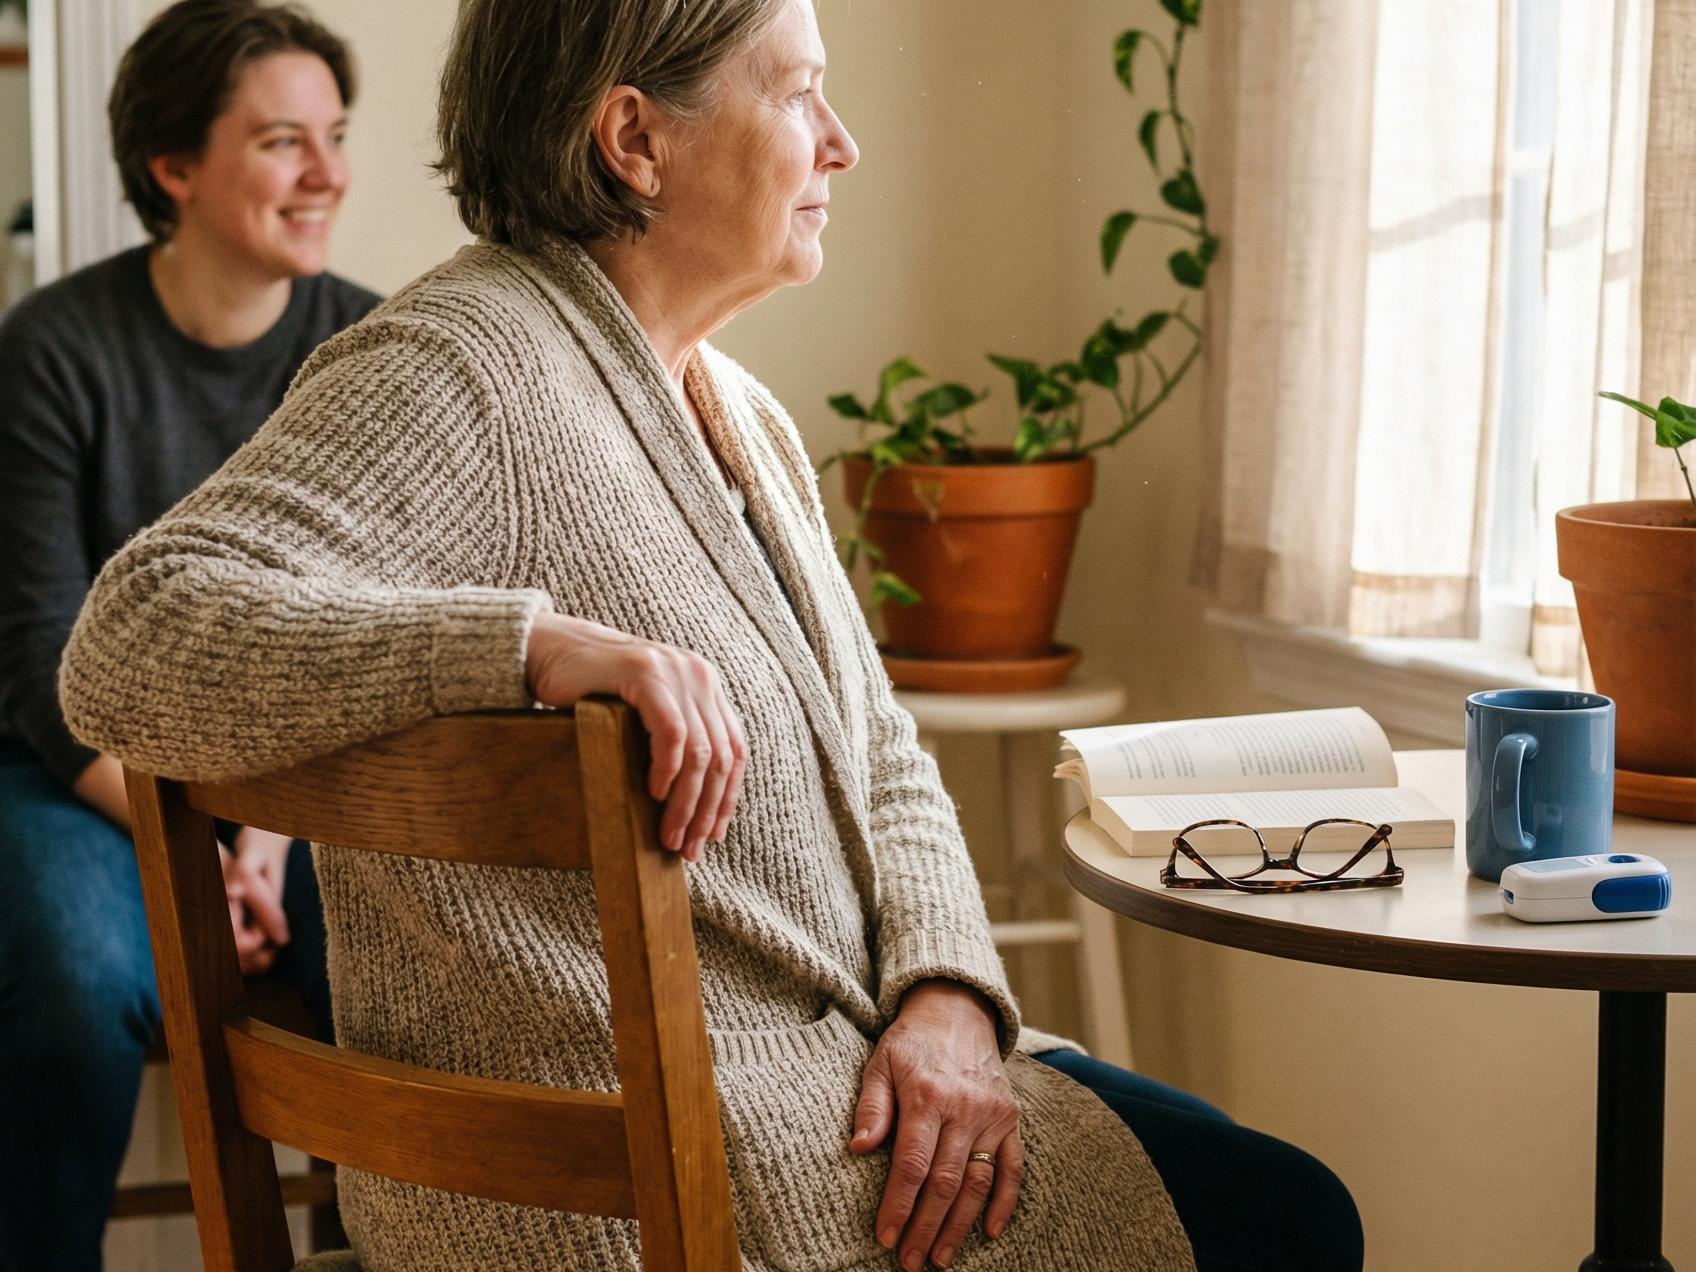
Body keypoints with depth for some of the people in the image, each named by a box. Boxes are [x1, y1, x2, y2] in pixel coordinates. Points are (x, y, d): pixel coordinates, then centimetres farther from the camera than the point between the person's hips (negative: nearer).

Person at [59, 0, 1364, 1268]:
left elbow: (882, 759, 14)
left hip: (836, 1053, 9)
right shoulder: (454, 372, -16)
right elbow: (130, 646, -27)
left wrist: (947, 994, -6)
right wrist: (539, 641, -38)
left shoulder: (744, 414, 13)